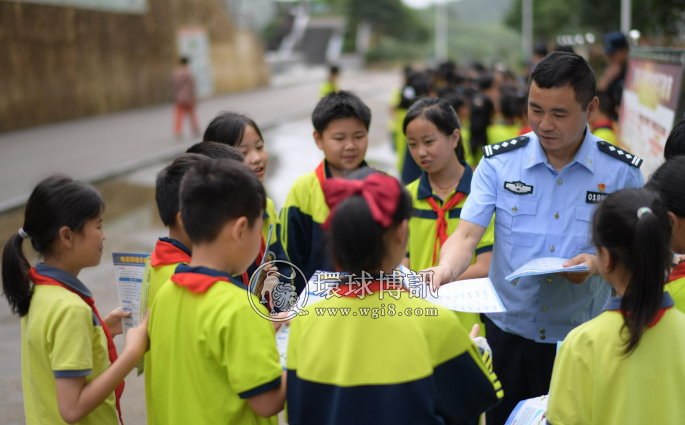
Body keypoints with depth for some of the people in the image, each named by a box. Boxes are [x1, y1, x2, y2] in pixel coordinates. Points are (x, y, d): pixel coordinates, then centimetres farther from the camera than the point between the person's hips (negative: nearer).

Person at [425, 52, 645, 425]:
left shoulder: (622, 171, -4)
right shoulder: (498, 162, -4)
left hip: (581, 337, 0)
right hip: (507, 330, 1)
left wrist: (598, 262, -17)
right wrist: (445, 270, -29)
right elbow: (467, 235, -9)